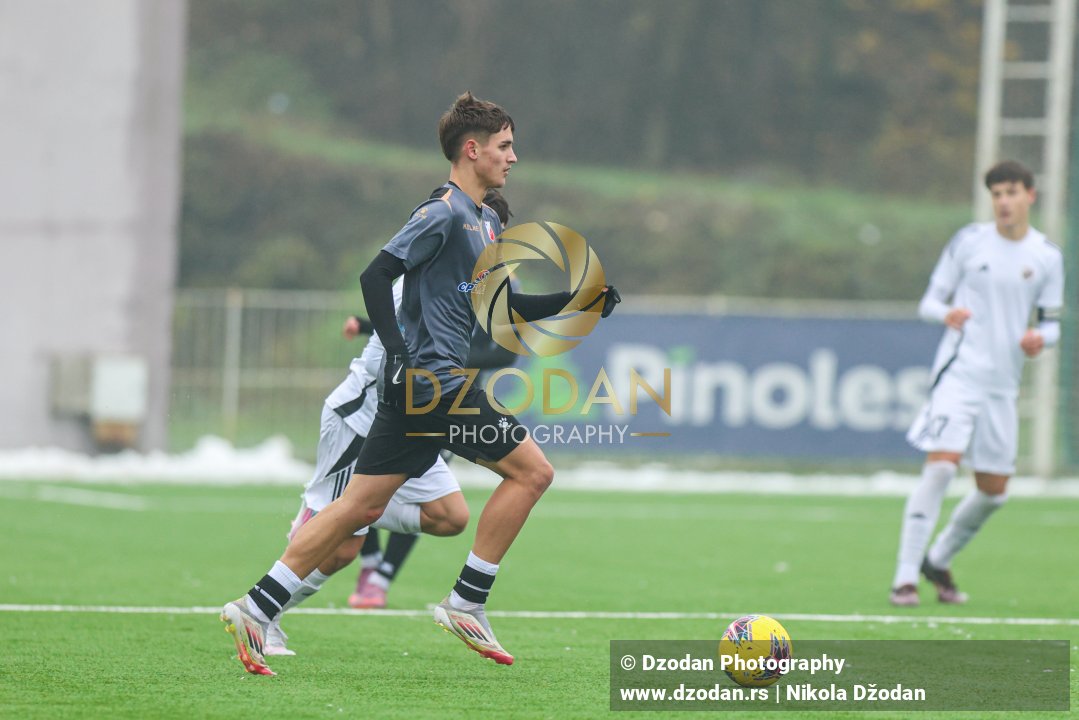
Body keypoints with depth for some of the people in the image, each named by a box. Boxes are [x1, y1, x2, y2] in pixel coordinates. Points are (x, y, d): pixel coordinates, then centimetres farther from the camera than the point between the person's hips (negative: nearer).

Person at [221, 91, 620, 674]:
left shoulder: (486, 222, 19)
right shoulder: (444, 214, -11)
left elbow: (507, 308, 27)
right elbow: (376, 277, -18)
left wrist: (582, 300, 17)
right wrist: (401, 358, -24)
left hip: (423, 385, 10)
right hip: (432, 380, -10)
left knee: (361, 506, 7)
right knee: (531, 470, -5)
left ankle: (255, 608, 5)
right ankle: (465, 604, -2)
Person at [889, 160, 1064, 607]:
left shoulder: (1047, 257, 6)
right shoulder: (968, 242, 0)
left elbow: (1052, 322, 13)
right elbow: (929, 303, 3)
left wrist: (1040, 338, -10)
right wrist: (946, 313, -20)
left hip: (1003, 383, 4)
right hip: (960, 371, -4)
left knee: (994, 490, 7)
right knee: (941, 466, -20)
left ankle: (939, 561, 29)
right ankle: (906, 577, -17)